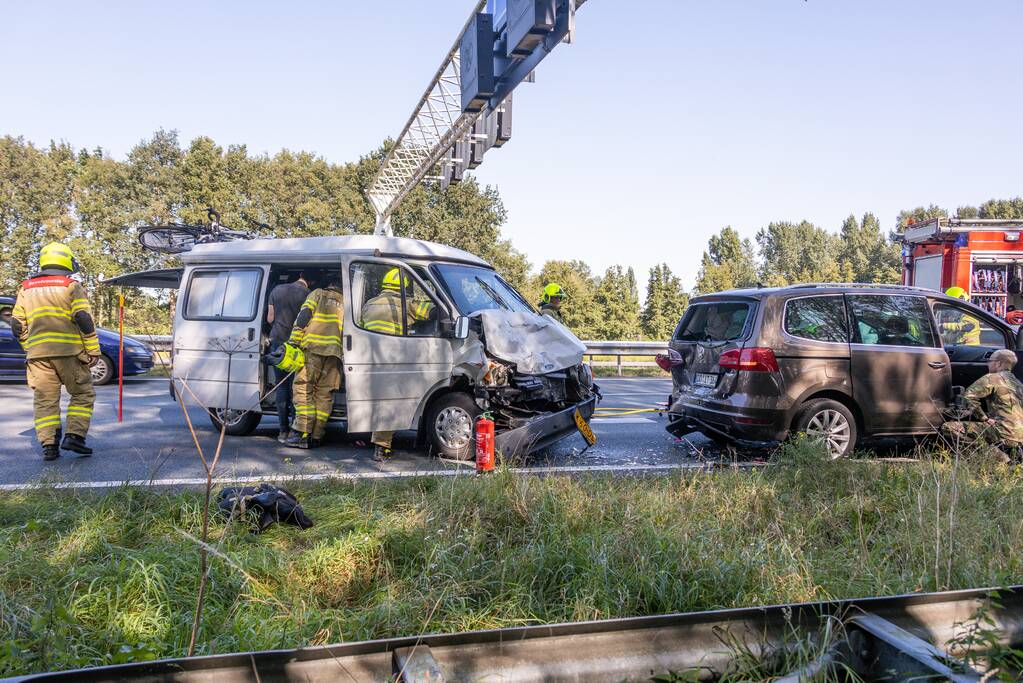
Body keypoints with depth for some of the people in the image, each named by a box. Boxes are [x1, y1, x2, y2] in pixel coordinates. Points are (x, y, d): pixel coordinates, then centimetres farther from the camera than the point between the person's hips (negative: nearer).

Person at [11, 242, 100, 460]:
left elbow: (17, 325, 14)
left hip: (37, 354, 4)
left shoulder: (26, 289, 17)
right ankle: (74, 436, -6)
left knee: (44, 400, 7)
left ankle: (48, 445, 3)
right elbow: (84, 320, -8)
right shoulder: (71, 286, 1)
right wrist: (93, 350, -6)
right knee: (83, 394, 6)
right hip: (69, 352, -4)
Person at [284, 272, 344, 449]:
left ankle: (302, 433, -11)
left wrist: (293, 342, -2)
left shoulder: (318, 294, 12)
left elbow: (302, 317, 0)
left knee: (303, 388, -3)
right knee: (324, 393, 5)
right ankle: (316, 436, 4)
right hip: (335, 352, 4)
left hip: (313, 348, -4)